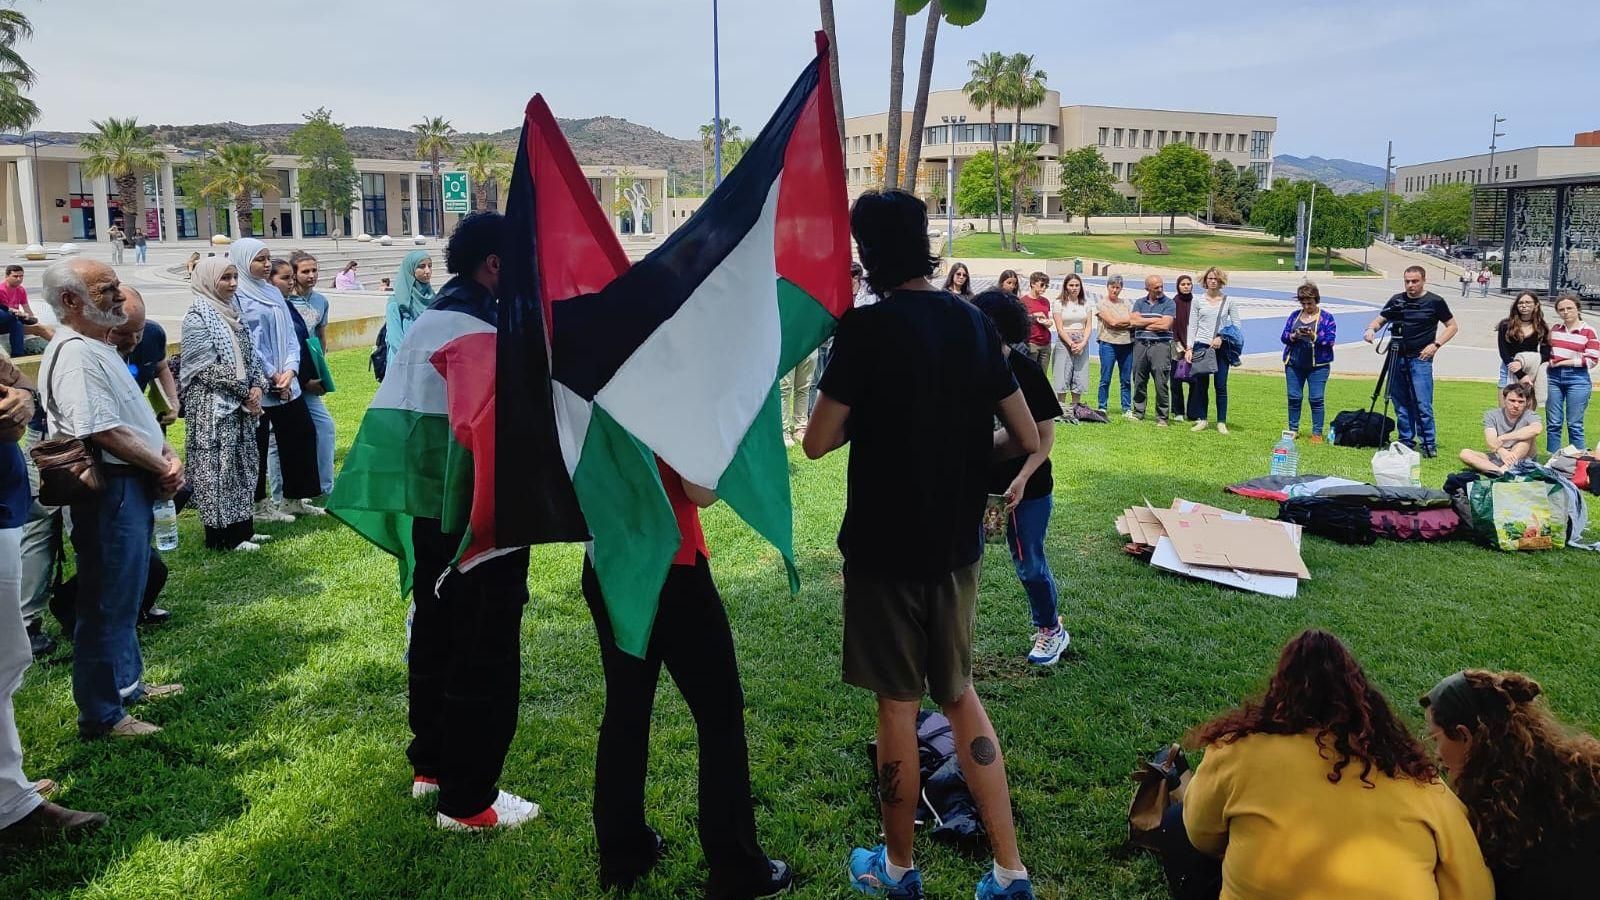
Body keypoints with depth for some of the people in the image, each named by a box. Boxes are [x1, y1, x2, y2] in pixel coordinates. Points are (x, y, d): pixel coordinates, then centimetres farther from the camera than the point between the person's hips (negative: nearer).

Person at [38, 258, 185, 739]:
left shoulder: (99, 348, 15)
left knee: (125, 595, 21)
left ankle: (127, 683, 36)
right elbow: (105, 432, -24)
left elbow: (137, 416, 21)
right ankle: (100, 716, 9)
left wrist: (167, 455, 5)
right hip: (110, 491, -11)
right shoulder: (75, 354, -18)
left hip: (135, 486, 11)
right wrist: (163, 467, -12)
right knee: (107, 603, -1)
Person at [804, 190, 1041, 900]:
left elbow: (818, 443, -12)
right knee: (959, 694, 18)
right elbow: (1027, 440, 6)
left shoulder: (868, 327, -15)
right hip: (956, 545, 5)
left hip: (885, 544, -5)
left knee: (898, 705, 8)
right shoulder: (973, 322, 2)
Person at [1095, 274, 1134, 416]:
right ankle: (1101, 408, 6)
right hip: (1108, 344, -4)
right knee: (1105, 379, -1)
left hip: (1127, 344, 4)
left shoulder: (1126, 304, 14)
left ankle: (1127, 409, 10)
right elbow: (1111, 321, -11)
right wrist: (1128, 321, -1)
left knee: (1126, 379, 5)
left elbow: (1133, 323, 6)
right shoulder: (1102, 304, 2)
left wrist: (1119, 323, -10)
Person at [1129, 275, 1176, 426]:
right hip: (1140, 345, 4)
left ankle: (1162, 417, -1)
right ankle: (1138, 412, 20)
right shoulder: (1139, 303, 13)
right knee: (1139, 381, 9)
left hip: (1160, 345, -4)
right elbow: (1133, 321, -2)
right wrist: (1155, 320, -6)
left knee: (1161, 383, -6)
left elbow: (1165, 325, -11)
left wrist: (1143, 323, -2)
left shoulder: (1169, 303, 2)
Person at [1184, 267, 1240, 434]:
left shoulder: (1228, 301, 5)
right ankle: (1201, 420, 12)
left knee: (1221, 386, -1)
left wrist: (1222, 337, -11)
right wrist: (1189, 348, -3)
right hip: (1201, 346, 1)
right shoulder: (1198, 301, 6)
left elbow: (1236, 325, 4)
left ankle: (1221, 422, 5)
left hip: (1221, 348, -1)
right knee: (1201, 385, 2)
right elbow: (1192, 326, 5)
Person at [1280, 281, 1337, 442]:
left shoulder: (1326, 317, 2)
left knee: (1317, 399, -4)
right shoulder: (1294, 315, 11)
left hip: (1318, 365, -3)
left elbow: (1331, 340, -6)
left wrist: (1314, 336, -22)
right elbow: (1283, 336, 7)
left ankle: (1317, 433, 2)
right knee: (1294, 397, 5)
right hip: (1294, 364, 3)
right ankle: (1293, 430, 16)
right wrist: (1293, 336, -15)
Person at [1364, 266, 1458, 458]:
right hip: (1397, 357, 4)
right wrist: (1371, 329, -11)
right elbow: (1379, 320, 13)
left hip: (1420, 359, -4)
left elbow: (1452, 326, 6)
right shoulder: (1397, 300, 10)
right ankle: (1406, 442, 15)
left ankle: (1429, 444, 0)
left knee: (1422, 404, -9)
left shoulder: (1435, 302, 0)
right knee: (1401, 404, 7)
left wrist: (1436, 345, -8)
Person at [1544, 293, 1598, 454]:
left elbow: (1592, 360, -7)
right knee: (1553, 423, 7)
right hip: (1554, 377, 4)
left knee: (1574, 424, -1)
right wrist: (1549, 359, 3)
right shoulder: (1555, 328, 10)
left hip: (1577, 379, -4)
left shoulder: (1588, 331, -3)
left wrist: (1565, 362, -10)